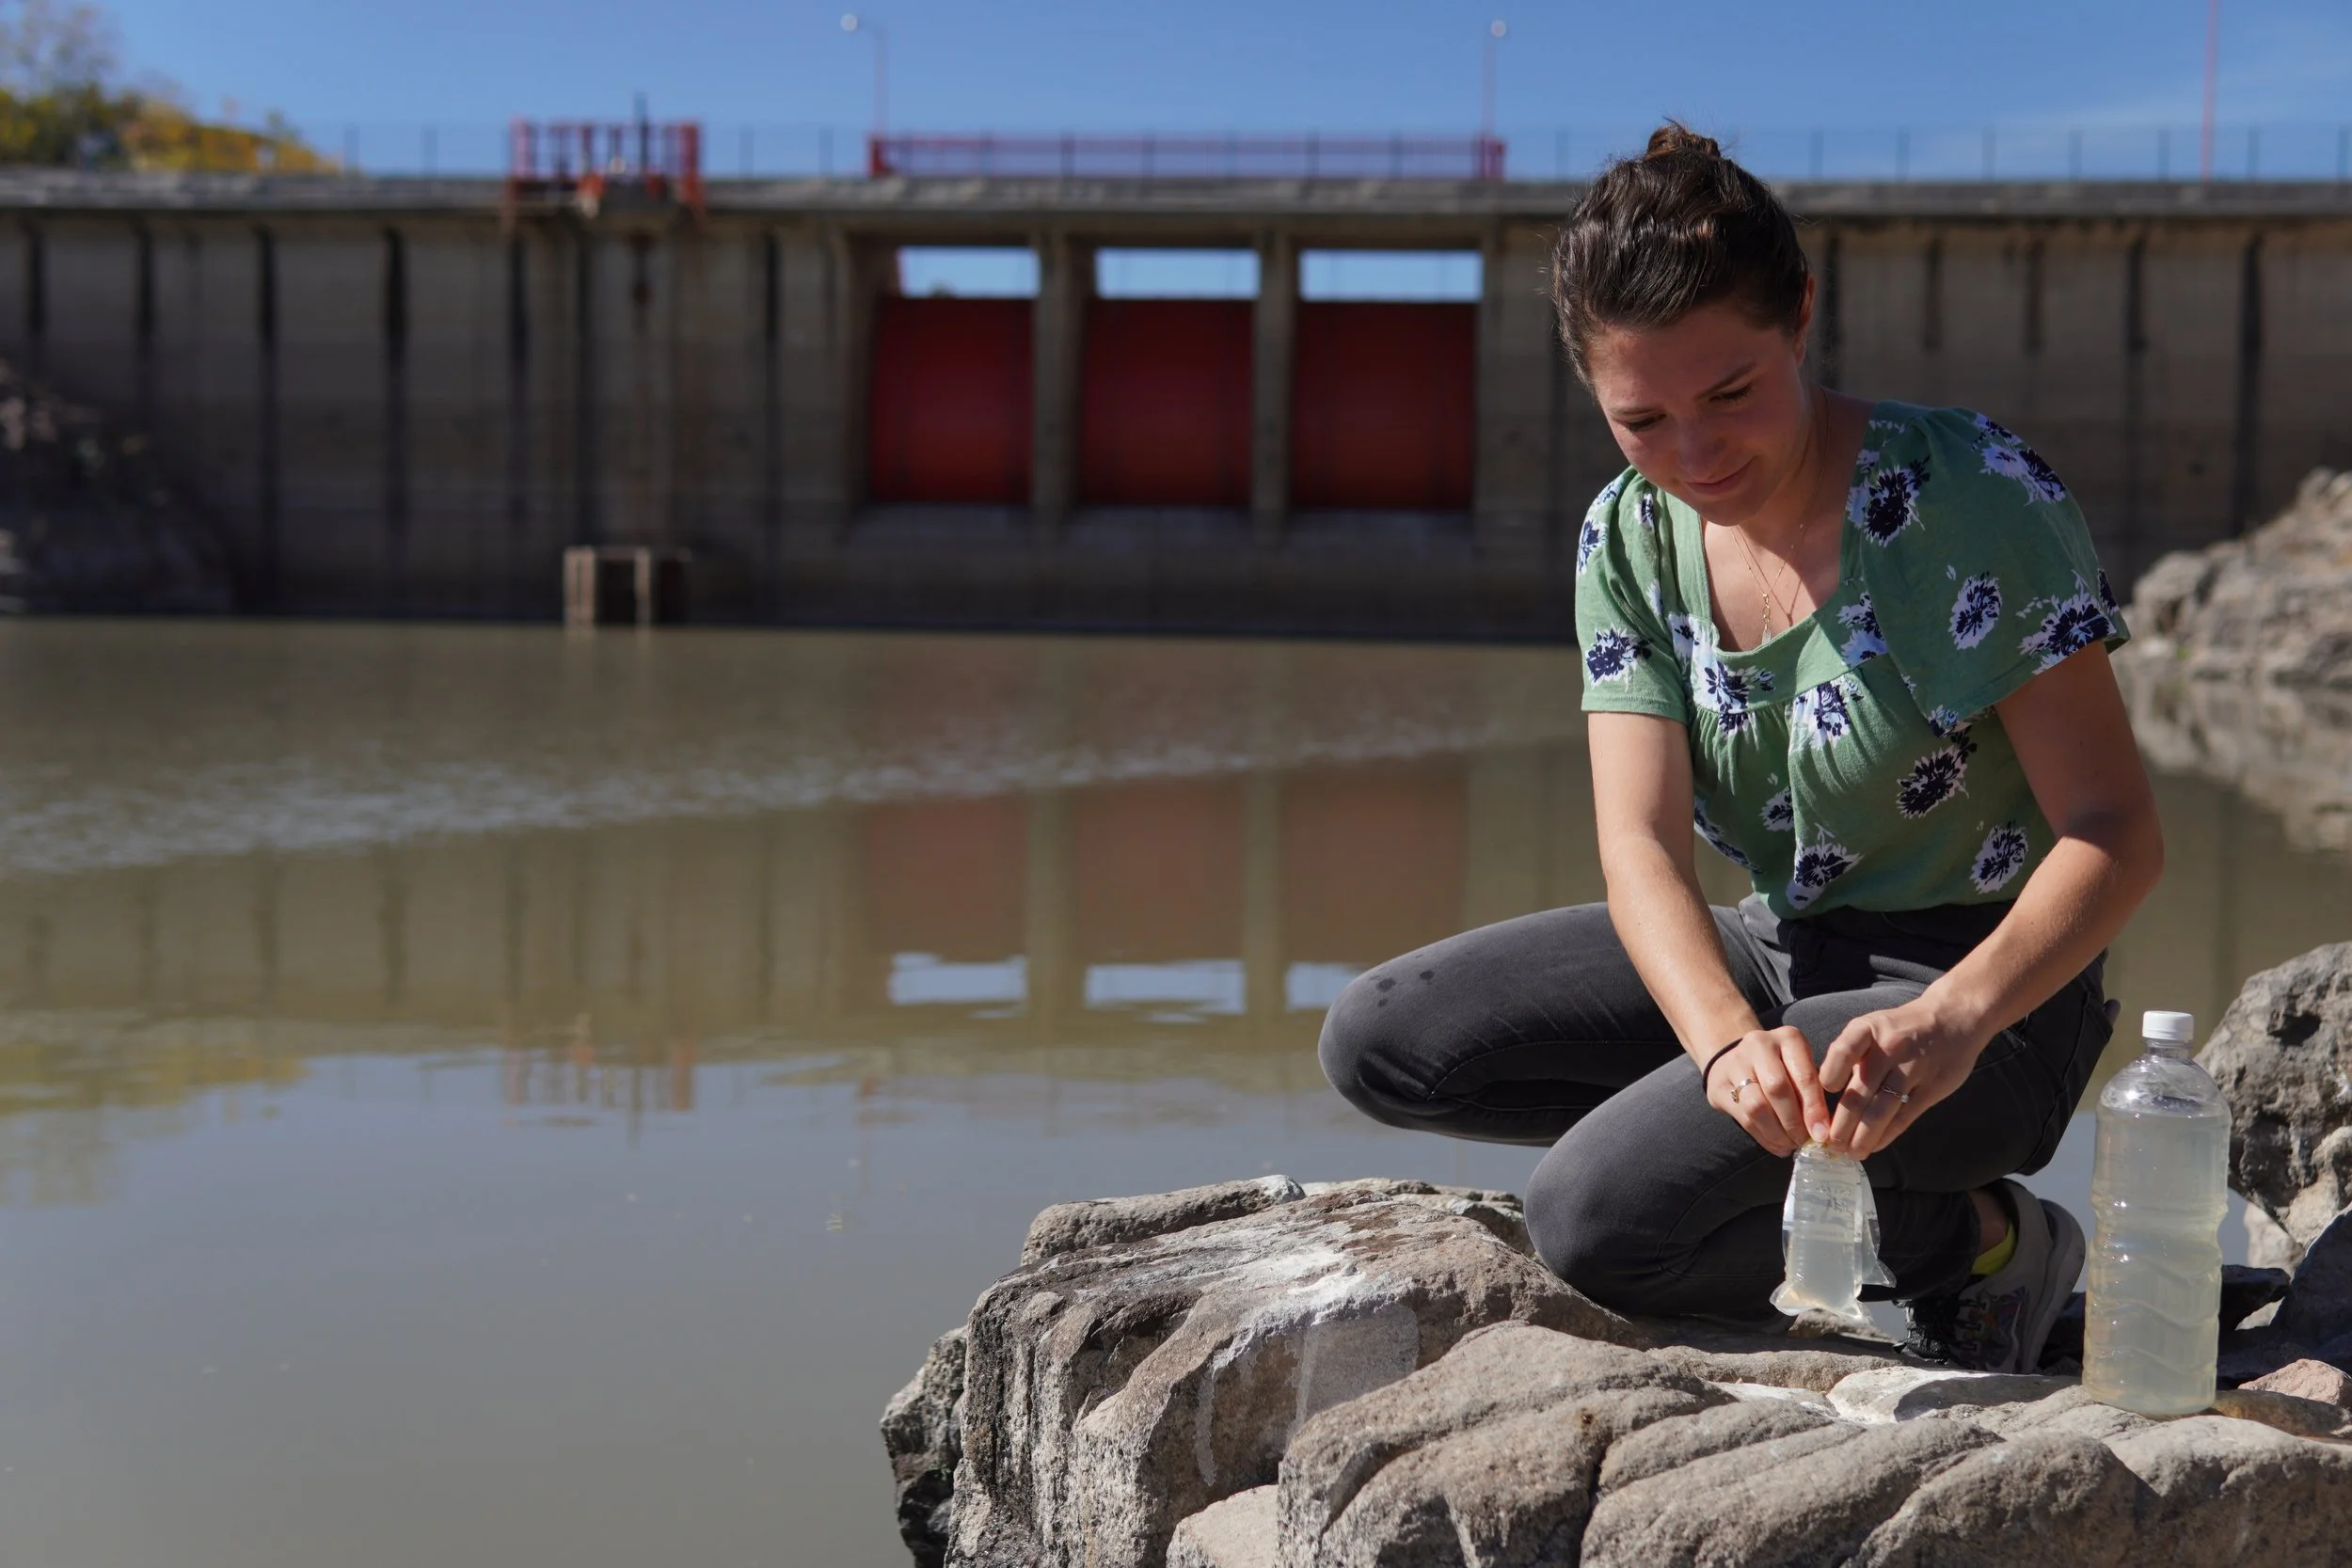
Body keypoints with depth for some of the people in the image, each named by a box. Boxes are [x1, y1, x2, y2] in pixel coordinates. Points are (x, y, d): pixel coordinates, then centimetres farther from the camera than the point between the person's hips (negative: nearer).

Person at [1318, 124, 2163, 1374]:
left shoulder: (1975, 496, -19)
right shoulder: (1628, 539, -4)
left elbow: (2117, 833, -19)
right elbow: (1642, 843, -13)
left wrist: (1951, 1024, -38)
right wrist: (1729, 1037, -34)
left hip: (1994, 995, -7)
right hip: (1779, 959, 7)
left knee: (1595, 1216, -27)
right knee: (1379, 1045, -6)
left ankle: (1974, 1239, -1)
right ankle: (1842, 1163, -2)